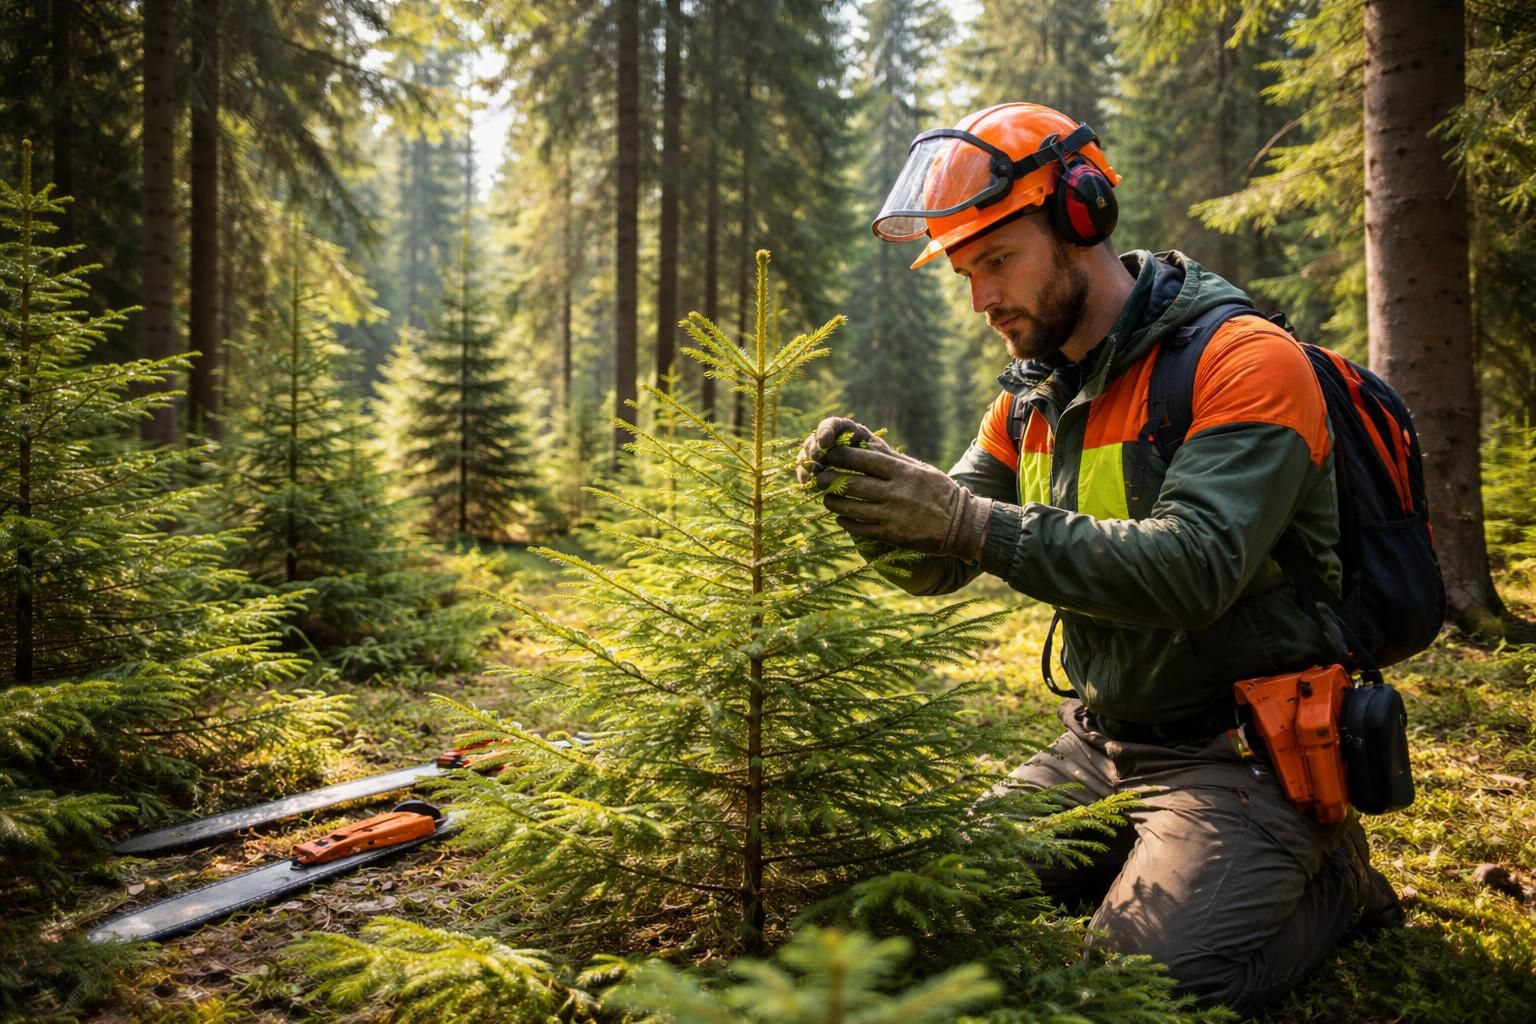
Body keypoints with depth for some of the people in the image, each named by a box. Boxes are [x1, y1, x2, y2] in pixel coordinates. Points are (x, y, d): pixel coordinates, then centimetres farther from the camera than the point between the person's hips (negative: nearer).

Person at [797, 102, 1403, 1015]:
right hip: (1101, 743, 7)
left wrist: (973, 520, -36)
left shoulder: (1246, 360, -17)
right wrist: (874, 489, -20)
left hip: (1241, 750, -7)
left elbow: (1194, 567, -31)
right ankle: (1157, 846, 20)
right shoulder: (1034, 395, 8)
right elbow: (938, 563, 3)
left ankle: (1331, 878, 7)